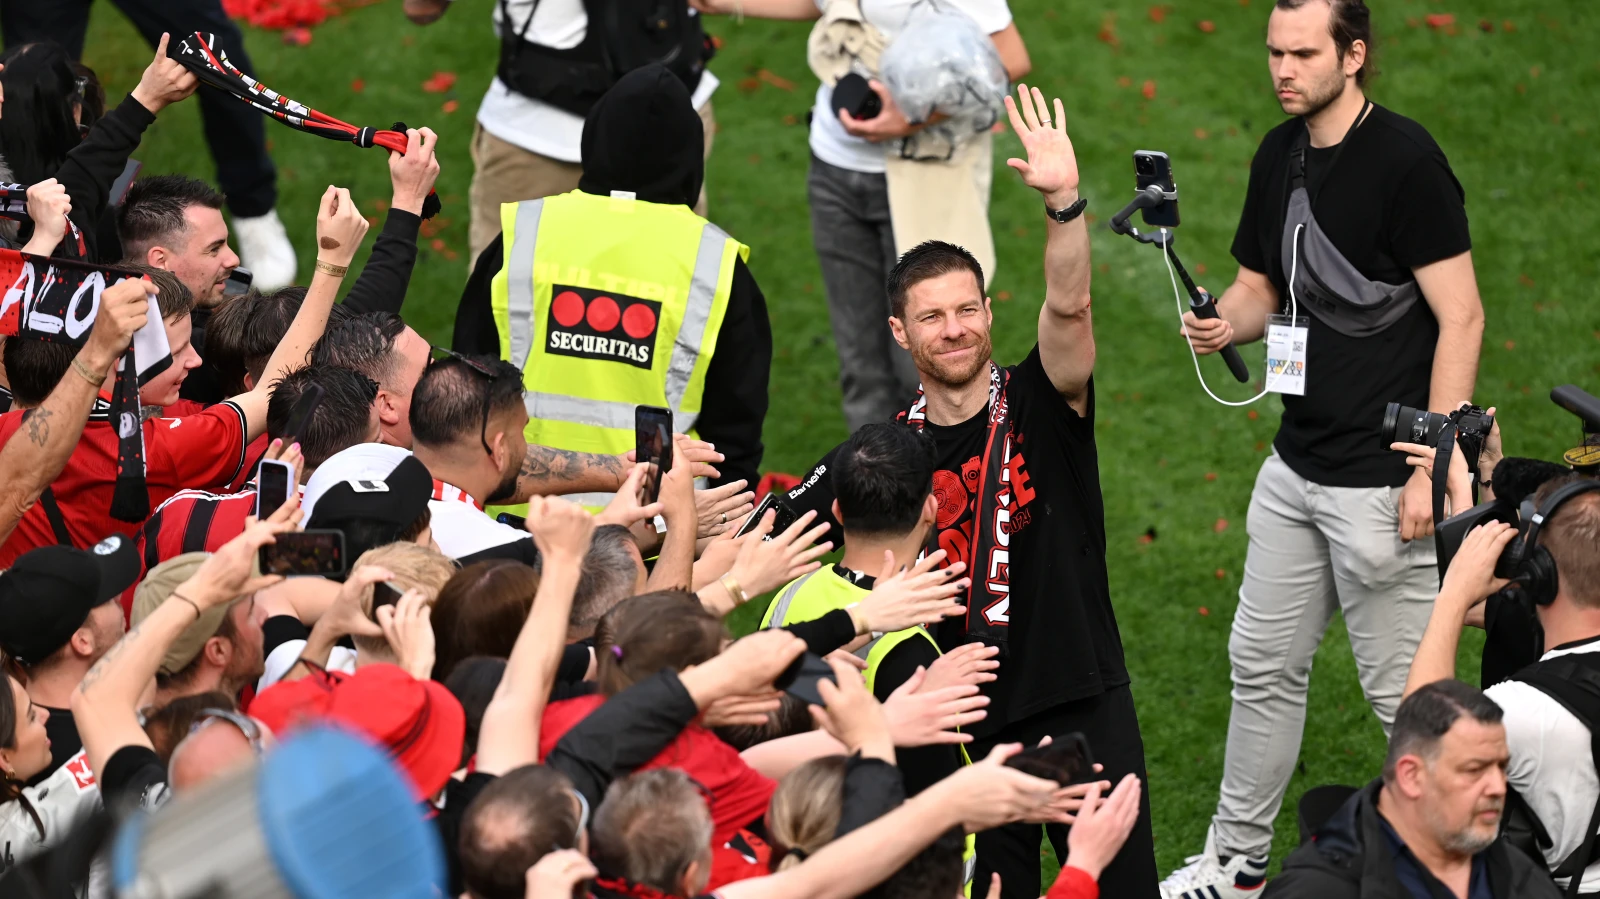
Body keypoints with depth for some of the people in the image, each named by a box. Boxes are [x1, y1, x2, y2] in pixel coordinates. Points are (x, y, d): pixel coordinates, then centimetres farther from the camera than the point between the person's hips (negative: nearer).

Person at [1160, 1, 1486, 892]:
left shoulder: (1406, 159, -15)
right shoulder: (1280, 156, 9)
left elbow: (1461, 318, -16)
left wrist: (1434, 470, -19)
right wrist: (1223, 323, -5)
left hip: (1380, 481, -8)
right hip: (1297, 466, 8)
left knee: (1403, 690, -2)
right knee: (1263, 664, 16)